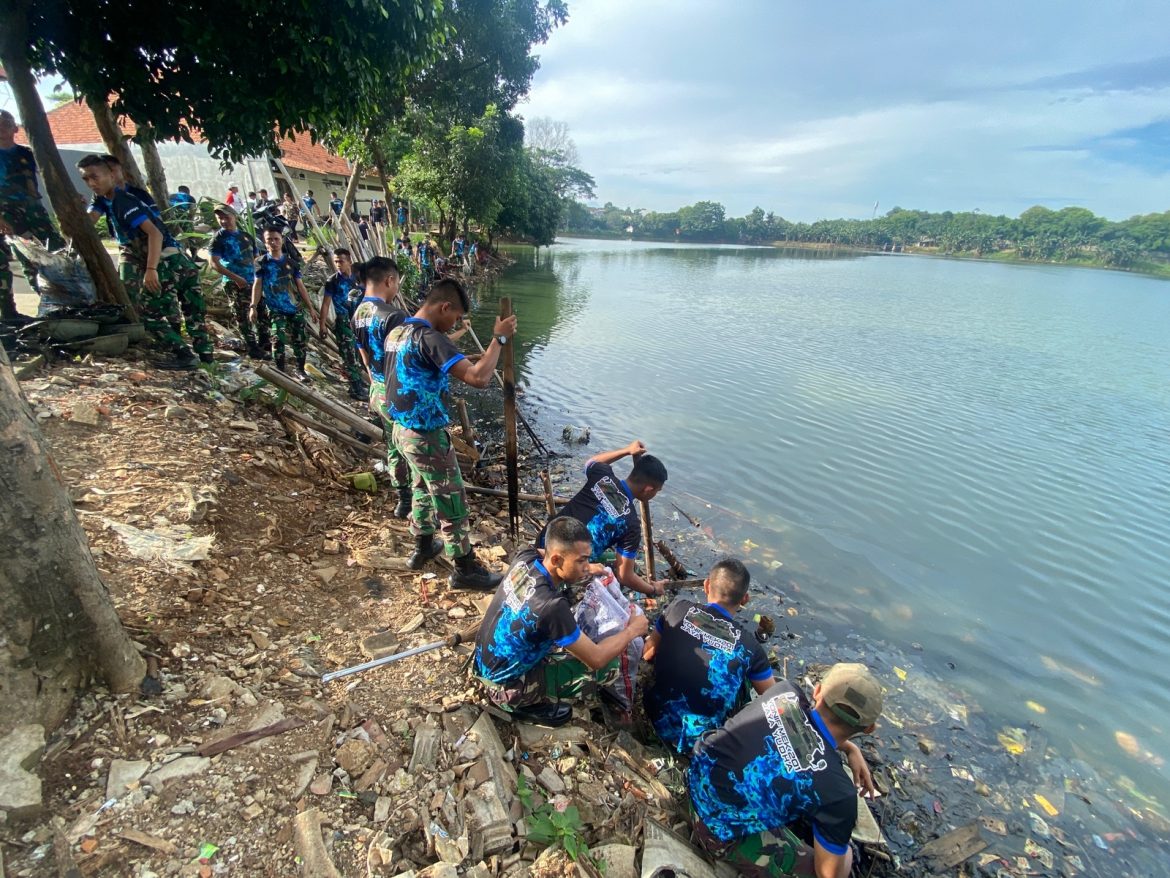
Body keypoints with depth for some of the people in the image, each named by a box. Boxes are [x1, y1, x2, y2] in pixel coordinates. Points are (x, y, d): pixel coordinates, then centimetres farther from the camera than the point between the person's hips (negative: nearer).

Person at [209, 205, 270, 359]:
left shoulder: (246, 236, 13)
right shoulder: (218, 238, -3)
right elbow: (214, 263, -11)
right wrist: (236, 278, -19)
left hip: (252, 281, 6)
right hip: (234, 283, -6)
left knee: (263, 313, 7)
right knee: (243, 316, -4)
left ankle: (265, 345, 19)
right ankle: (253, 349, 0)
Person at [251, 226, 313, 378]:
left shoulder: (290, 262, 9)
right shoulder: (261, 262, 2)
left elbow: (300, 286, 10)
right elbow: (257, 285, -2)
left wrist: (310, 307, 7)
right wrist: (253, 307, -12)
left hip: (295, 308, 3)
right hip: (276, 309, -3)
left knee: (299, 340, 5)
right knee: (279, 338, -14)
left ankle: (300, 370, 19)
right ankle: (280, 371, -2)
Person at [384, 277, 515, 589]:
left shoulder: (396, 333, 6)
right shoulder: (429, 337, -23)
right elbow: (477, 378, -33)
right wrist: (499, 339, -22)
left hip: (403, 429, 9)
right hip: (426, 436, -9)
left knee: (423, 489, 27)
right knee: (452, 502, 4)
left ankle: (423, 546, 42)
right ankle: (465, 569, 16)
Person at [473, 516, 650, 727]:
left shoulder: (524, 558, -16)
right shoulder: (551, 607, -36)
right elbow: (595, 660, -23)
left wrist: (585, 570, 3)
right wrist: (632, 630, -8)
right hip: (505, 688, -7)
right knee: (609, 665, -6)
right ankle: (526, 705, 6)